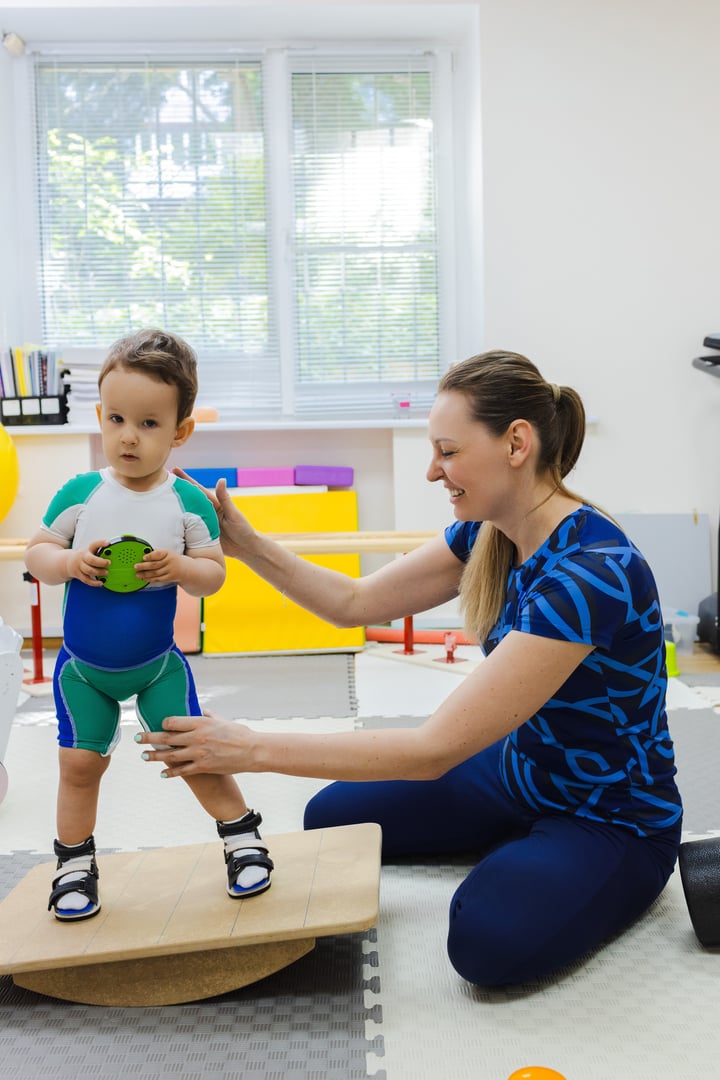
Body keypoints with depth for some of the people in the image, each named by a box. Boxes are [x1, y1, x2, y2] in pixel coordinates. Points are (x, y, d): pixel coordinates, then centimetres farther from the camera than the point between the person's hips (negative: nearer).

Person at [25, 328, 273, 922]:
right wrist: (70, 563, -26)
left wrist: (179, 568, -29)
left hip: (158, 662, -1)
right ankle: (75, 862, 26)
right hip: (83, 667, 1)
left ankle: (242, 833, 22)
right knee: (80, 762, 6)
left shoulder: (190, 502, -12)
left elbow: (215, 573, -9)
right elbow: (37, 552, -5)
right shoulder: (79, 493, -12)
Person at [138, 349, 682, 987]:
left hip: (614, 820, -7)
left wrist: (256, 750, -32)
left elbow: (435, 748, -35)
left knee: (487, 940, -32)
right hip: (518, 772, 8)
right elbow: (355, 603, 1)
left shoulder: (592, 573, -34)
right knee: (332, 818, 6)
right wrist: (246, 544, -12)